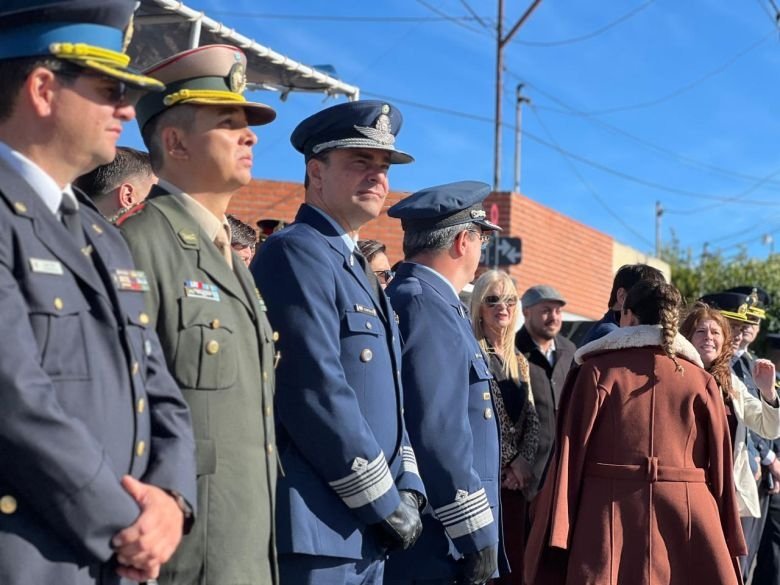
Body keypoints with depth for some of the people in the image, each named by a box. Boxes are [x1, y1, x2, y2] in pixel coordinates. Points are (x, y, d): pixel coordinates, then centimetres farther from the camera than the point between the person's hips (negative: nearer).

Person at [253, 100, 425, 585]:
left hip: (367, 533, 9)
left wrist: (408, 490, 5)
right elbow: (316, 394, -20)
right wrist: (385, 503, -14)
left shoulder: (360, 271, 18)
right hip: (317, 529, -9)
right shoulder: (297, 252, -11)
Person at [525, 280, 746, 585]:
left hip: (609, 516, -2)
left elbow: (572, 451, -4)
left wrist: (557, 533, -2)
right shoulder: (701, 380, 6)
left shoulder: (597, 371, 0)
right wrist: (726, 538, 12)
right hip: (687, 519, 2)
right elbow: (720, 465, 6)